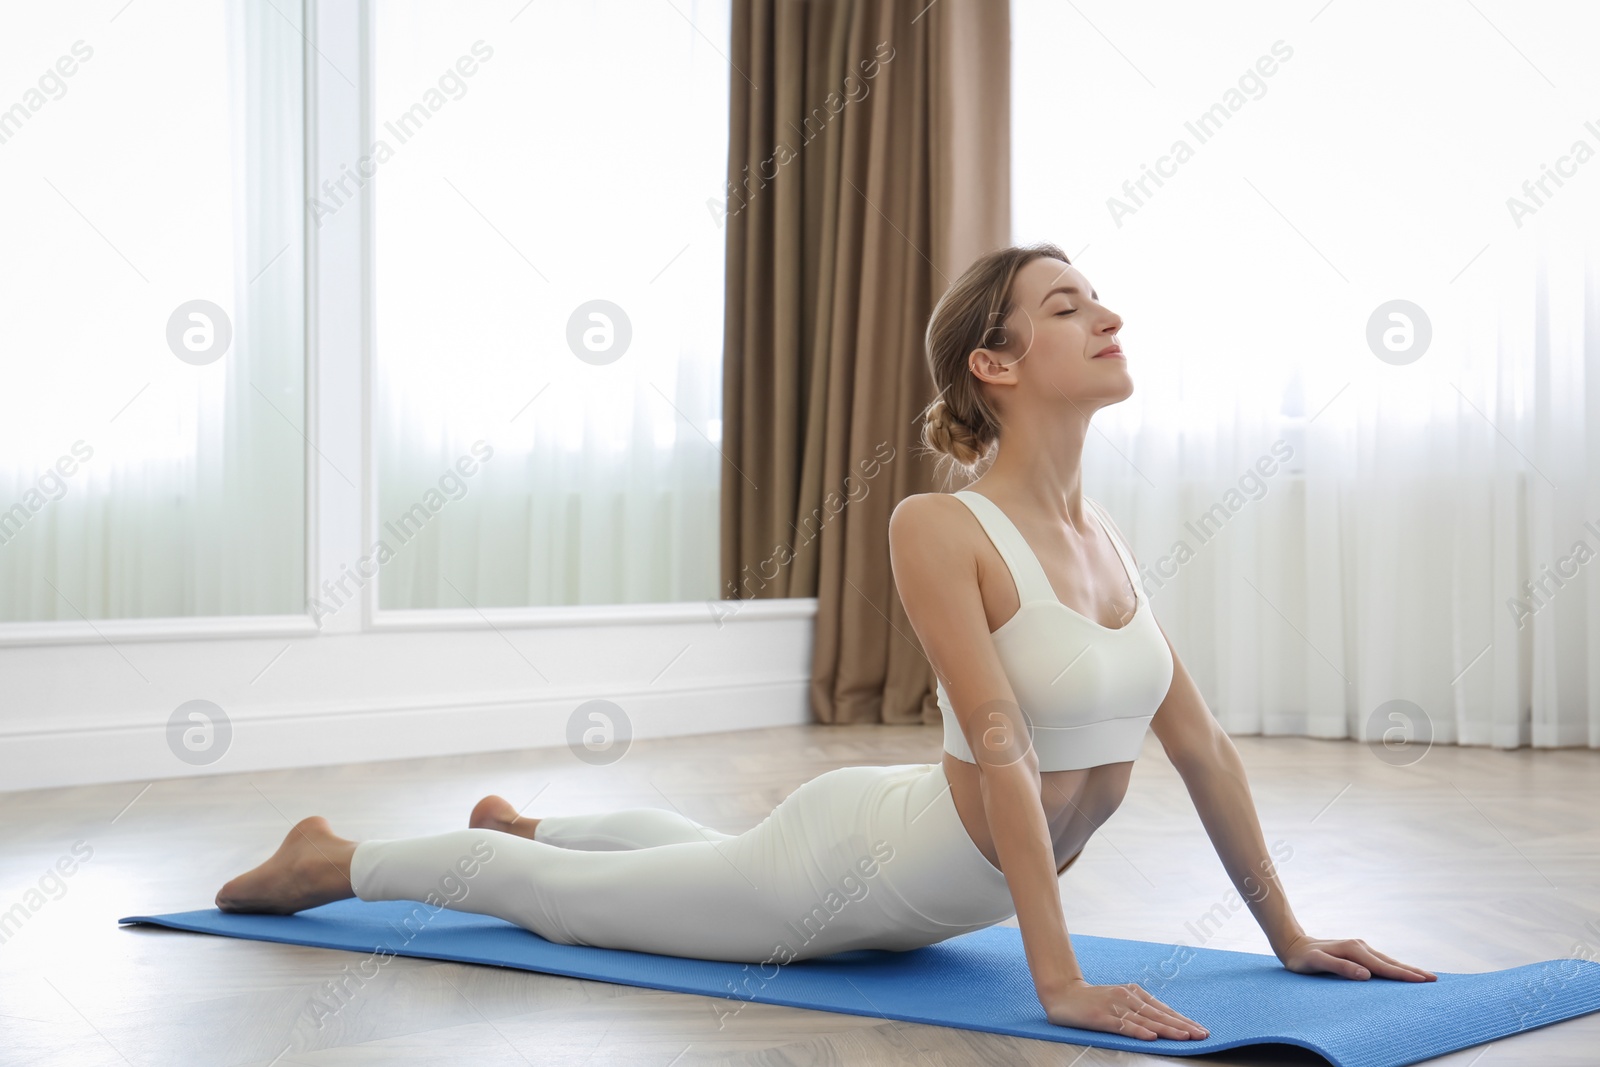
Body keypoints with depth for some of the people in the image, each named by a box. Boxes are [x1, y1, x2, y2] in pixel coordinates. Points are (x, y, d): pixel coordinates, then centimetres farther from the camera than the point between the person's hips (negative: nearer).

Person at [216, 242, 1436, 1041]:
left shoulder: (1099, 533, -5)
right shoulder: (938, 526, -28)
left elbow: (1201, 742, -2)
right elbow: (1002, 749, -34)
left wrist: (1288, 933, -1)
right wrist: (1058, 980, -37)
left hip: (918, 891, 8)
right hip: (851, 864, -8)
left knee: (705, 851, 35)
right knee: (562, 898, 14)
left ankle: (520, 826, 61)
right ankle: (334, 860, 38)